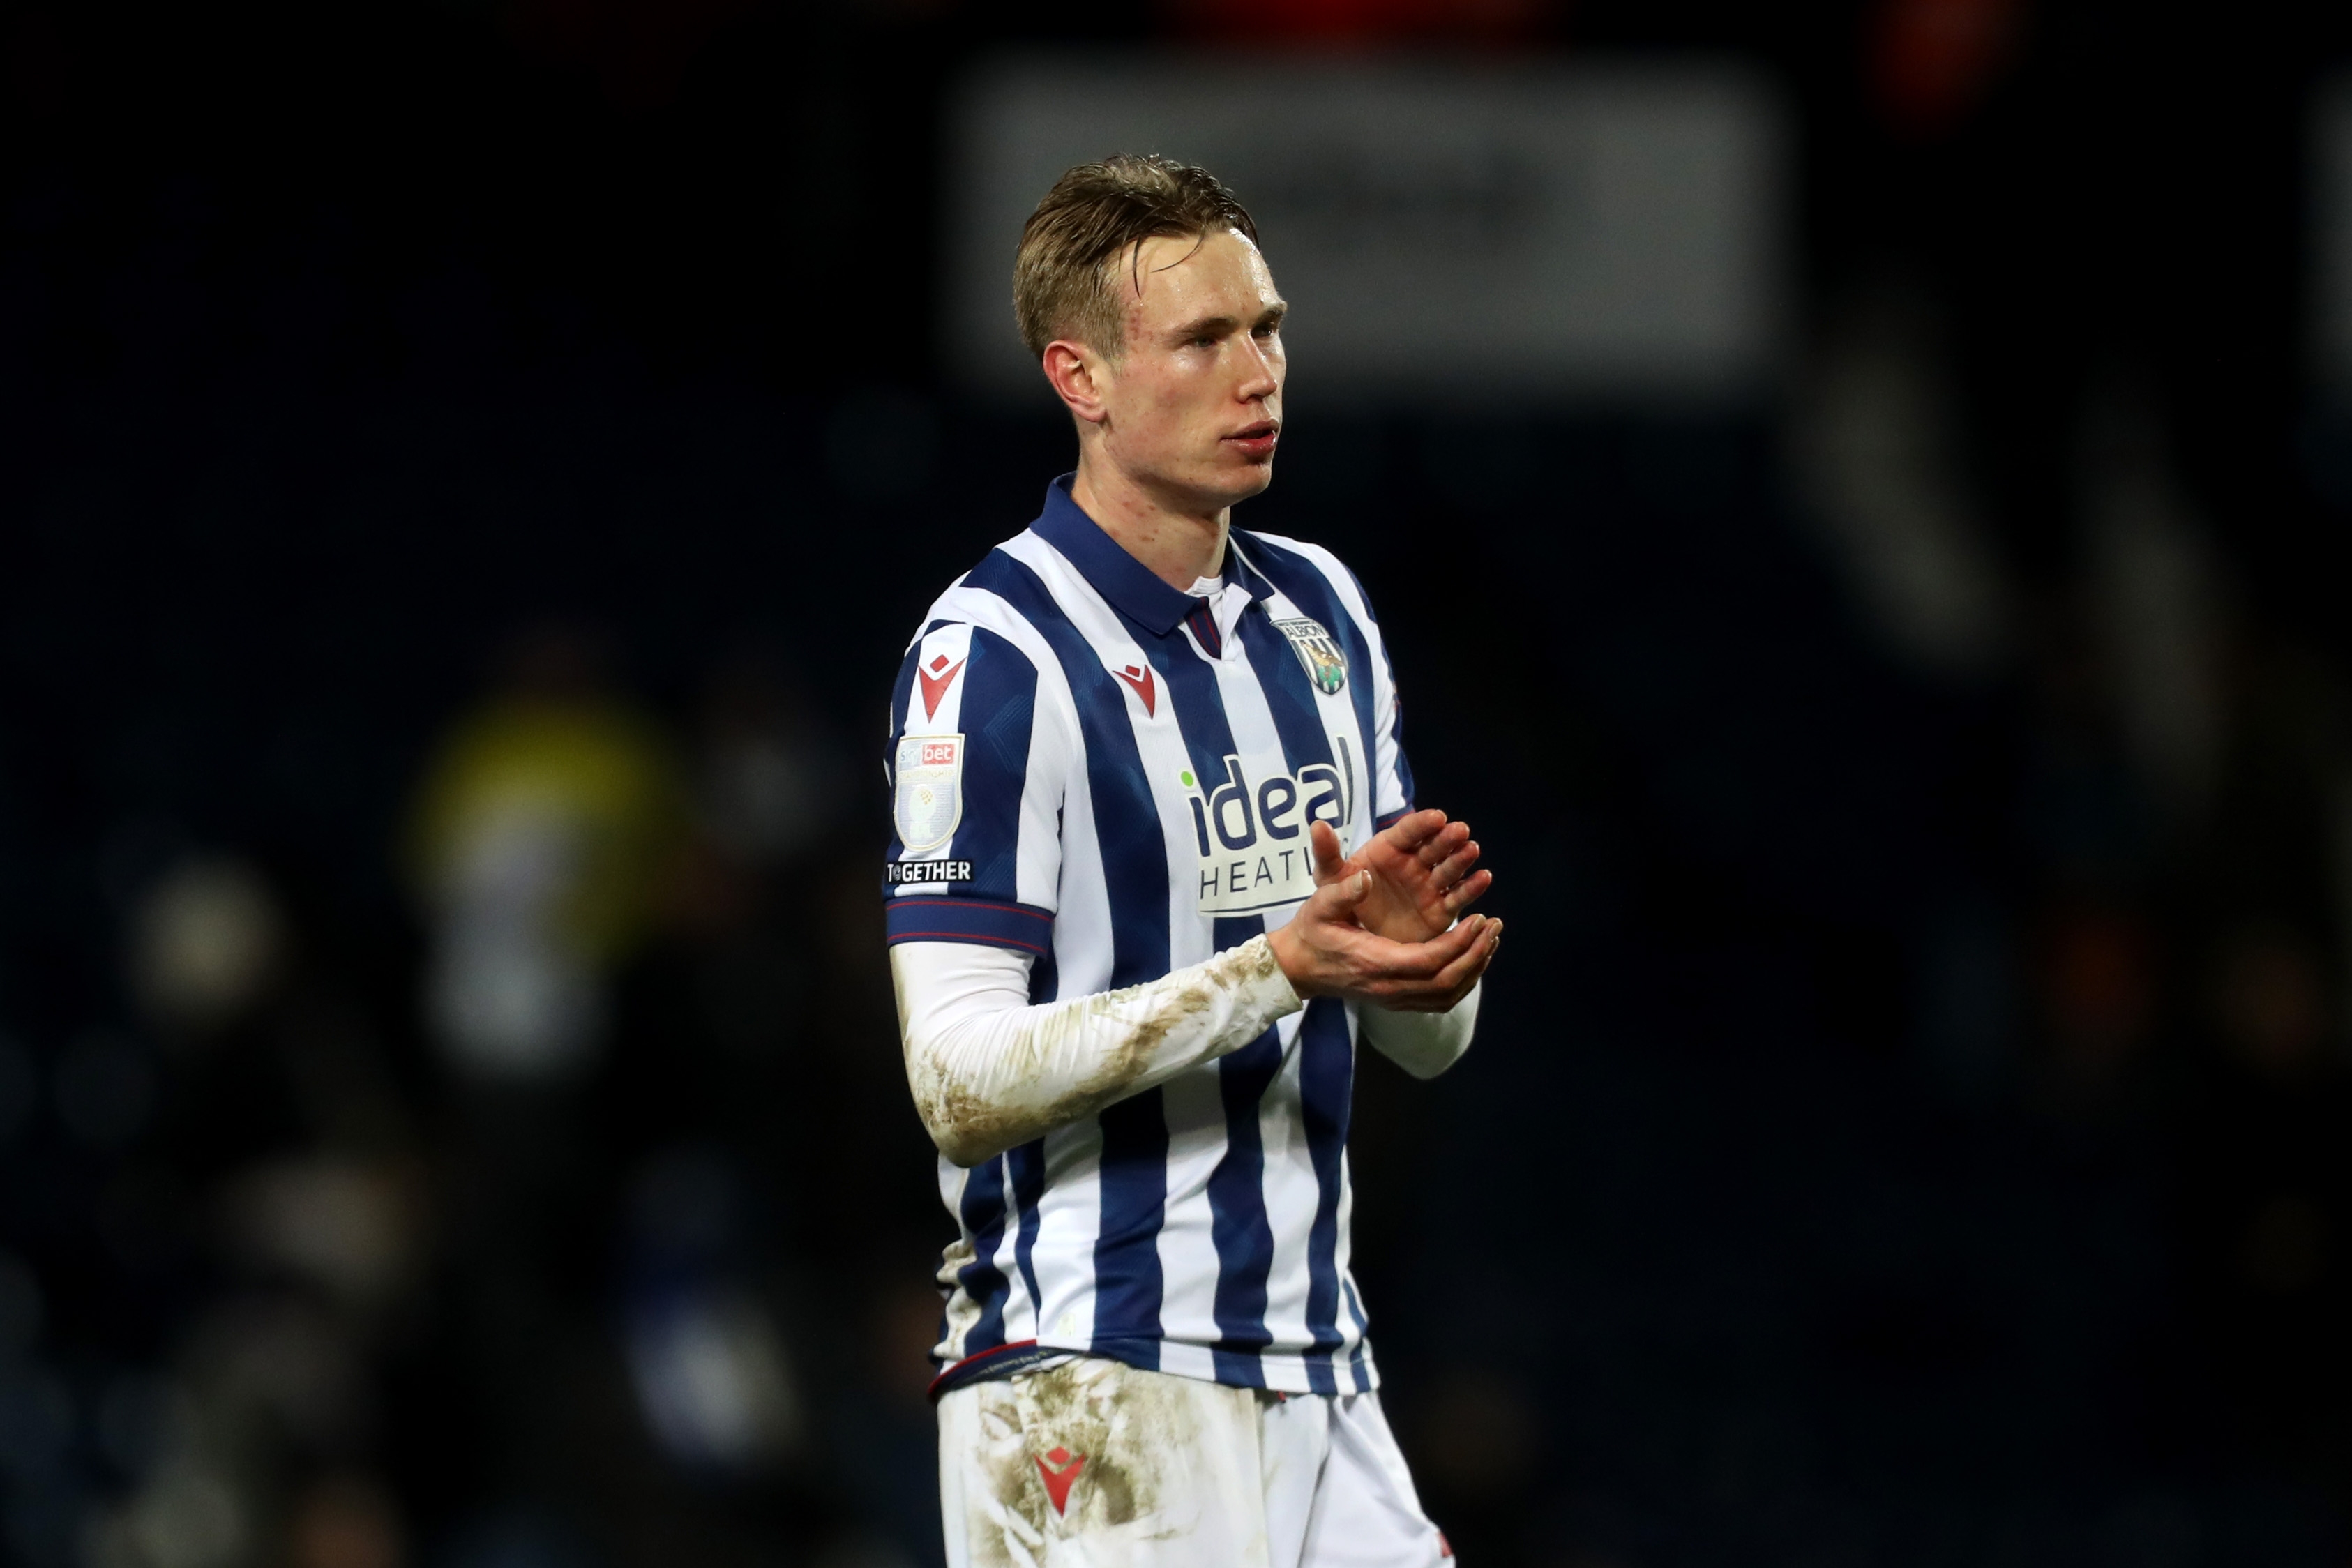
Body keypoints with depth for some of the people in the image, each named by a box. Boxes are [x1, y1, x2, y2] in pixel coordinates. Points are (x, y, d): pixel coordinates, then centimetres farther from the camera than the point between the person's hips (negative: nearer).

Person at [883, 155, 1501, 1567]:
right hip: (1093, 1389, -7)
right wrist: (1280, 969, -24)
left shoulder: (1322, 613, 14)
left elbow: (1430, 1040, 16)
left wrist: (1410, 948, -7)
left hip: (1321, 1380, 7)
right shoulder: (994, 654, -10)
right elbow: (961, 1080, -18)